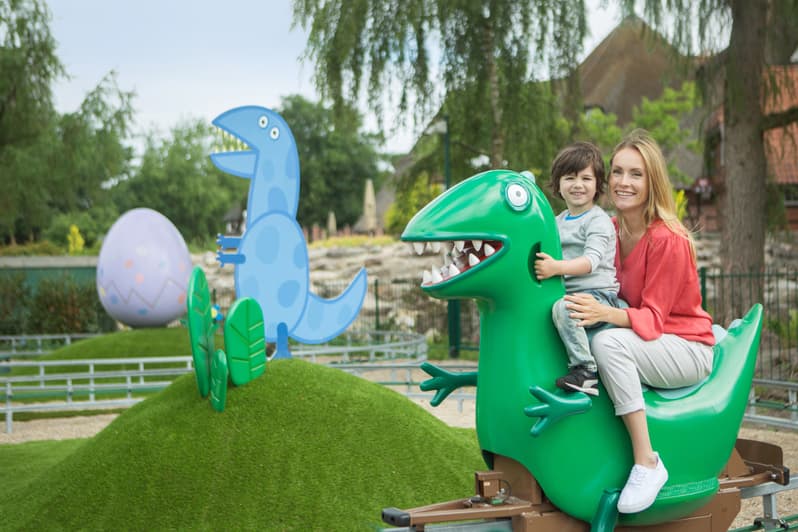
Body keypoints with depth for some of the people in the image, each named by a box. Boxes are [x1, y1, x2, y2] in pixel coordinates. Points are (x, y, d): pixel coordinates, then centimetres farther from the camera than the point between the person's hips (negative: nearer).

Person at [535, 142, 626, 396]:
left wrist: (556, 267, -33)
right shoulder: (559, 221, 19)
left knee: (563, 308, -34)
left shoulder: (598, 221, -6)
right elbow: (549, 254, 33)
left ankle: (585, 370, -32)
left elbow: (591, 260, -21)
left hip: (598, 293, -9)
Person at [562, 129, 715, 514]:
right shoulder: (611, 229, 3)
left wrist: (605, 313, -40)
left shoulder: (668, 239, -19)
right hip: (641, 341, 8)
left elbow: (653, 318, -22)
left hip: (686, 350, -8)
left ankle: (647, 463, -28)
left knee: (607, 341, -33)